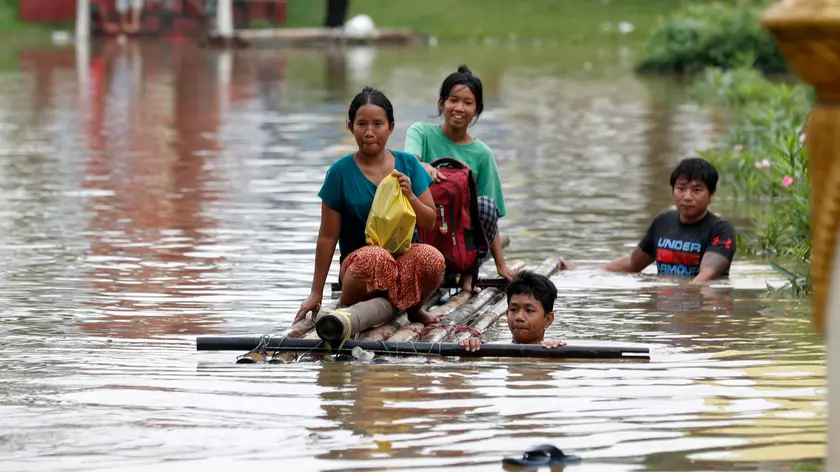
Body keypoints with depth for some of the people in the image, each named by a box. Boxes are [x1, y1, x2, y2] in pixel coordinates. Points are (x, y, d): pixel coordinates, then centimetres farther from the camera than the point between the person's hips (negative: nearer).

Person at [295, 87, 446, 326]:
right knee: (375, 258, -40)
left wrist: (410, 196, -12)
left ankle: (413, 307, 1)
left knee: (432, 258, -33)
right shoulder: (340, 172, -1)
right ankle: (345, 308, -8)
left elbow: (429, 222, 9)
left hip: (405, 256, 3)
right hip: (358, 259, -3)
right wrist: (316, 293, 1)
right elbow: (328, 236, 1)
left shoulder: (408, 165, 6)